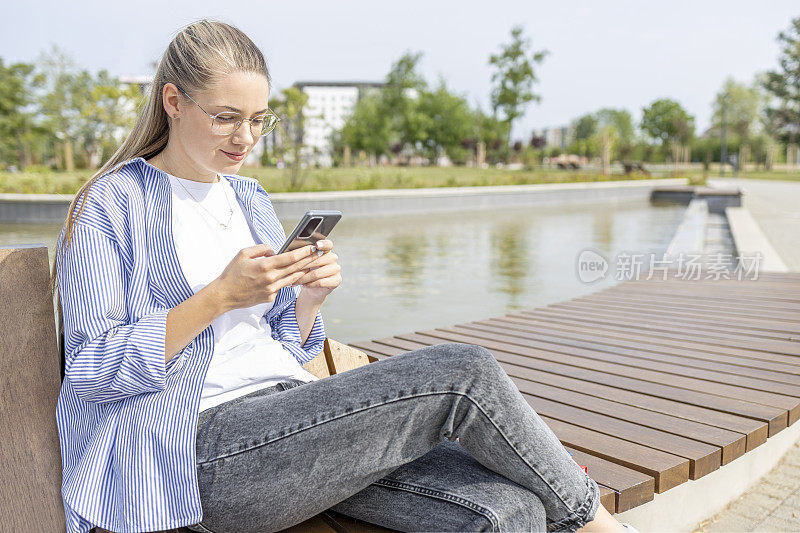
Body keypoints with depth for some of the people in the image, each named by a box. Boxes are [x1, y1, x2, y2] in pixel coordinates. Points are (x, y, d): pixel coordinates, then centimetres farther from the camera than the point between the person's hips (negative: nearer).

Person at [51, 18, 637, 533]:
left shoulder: (252, 199, 18)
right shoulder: (111, 203, 1)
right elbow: (93, 369, -8)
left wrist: (309, 299, -2)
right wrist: (220, 297, -17)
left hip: (293, 415, 6)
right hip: (198, 452, -6)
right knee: (463, 372, -20)